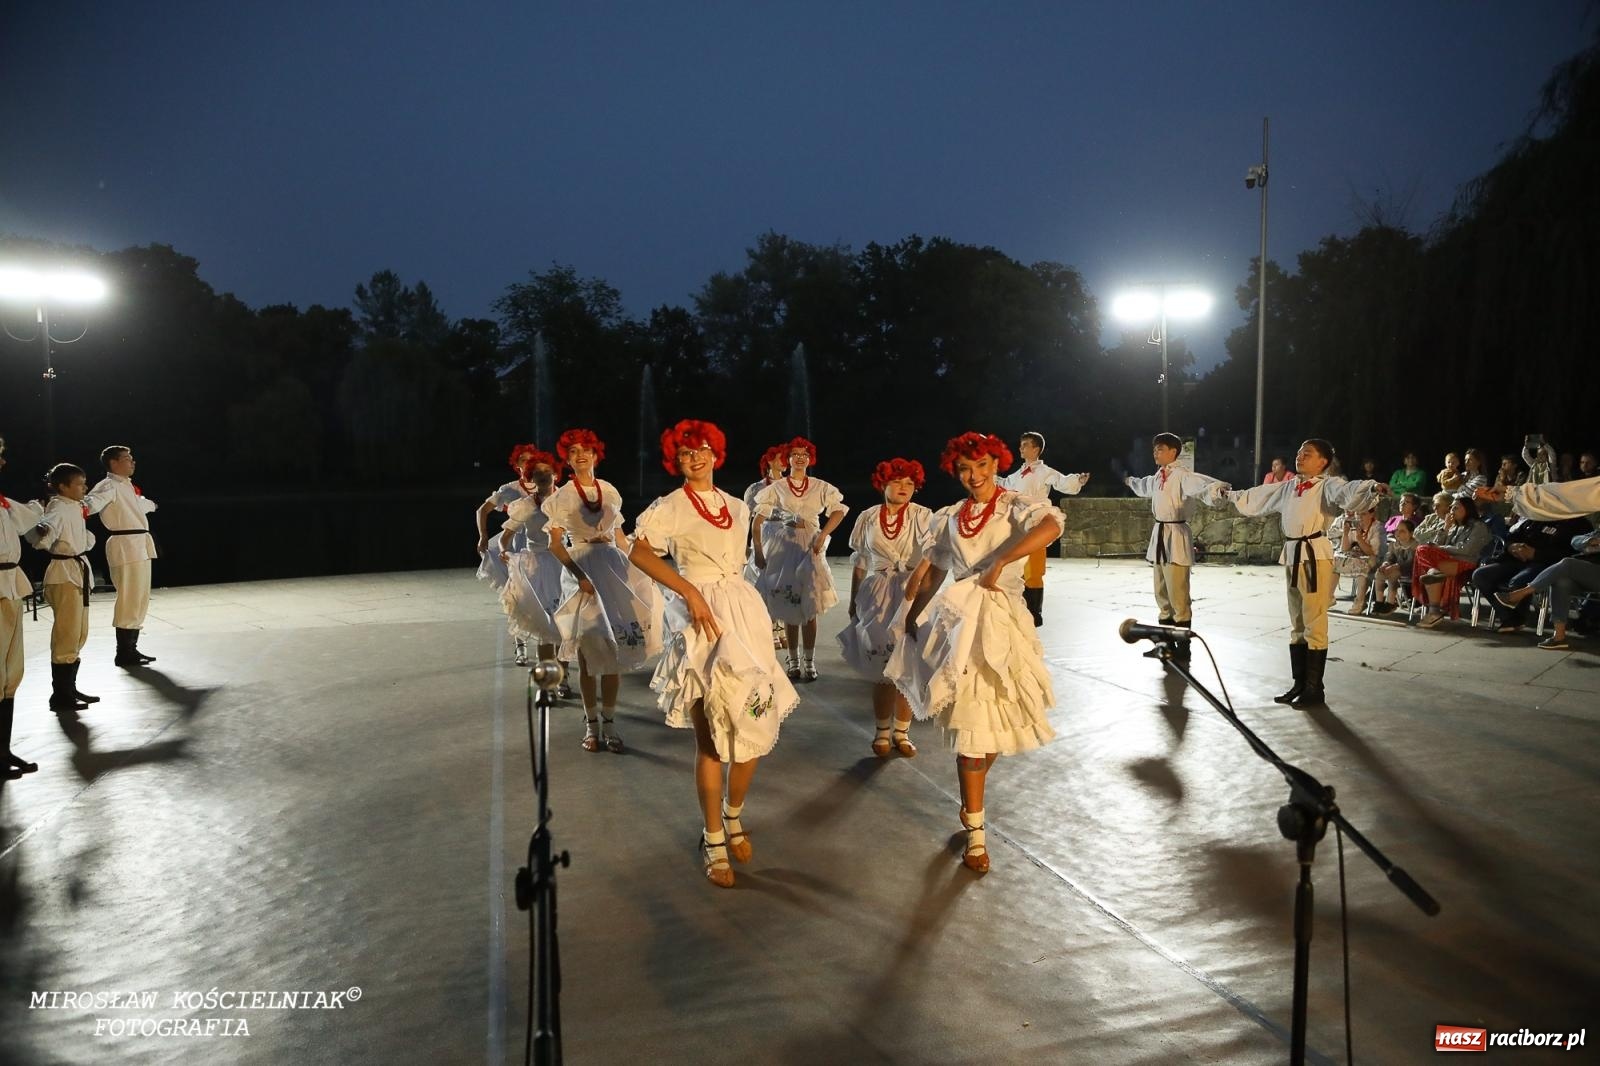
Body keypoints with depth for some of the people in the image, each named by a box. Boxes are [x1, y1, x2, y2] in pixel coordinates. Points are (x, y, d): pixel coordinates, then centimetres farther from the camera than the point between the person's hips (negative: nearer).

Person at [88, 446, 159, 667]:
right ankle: (123, 654, -1)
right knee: (129, 600, -7)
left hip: (141, 545, 10)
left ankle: (131, 649, 22)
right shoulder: (109, 485, -9)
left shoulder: (128, 486, 20)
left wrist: (149, 503, 63)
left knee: (140, 600, 13)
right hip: (125, 546, -10)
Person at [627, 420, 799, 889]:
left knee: (755, 726, 4)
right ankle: (714, 840, 12)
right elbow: (638, 552, -17)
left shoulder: (737, 508, 15)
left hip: (744, 611, 5)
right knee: (711, 736, -2)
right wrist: (690, 592, -22)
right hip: (700, 616, -5)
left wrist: (741, 608, 16)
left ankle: (734, 816, 28)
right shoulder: (670, 507, -3)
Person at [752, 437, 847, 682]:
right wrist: (758, 550, -8)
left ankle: (809, 661, 5)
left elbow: (839, 511, 0)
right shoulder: (776, 488, 4)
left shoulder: (820, 487, 7)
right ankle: (794, 660, 11)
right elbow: (758, 520, 0)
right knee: (789, 608, 1)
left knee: (809, 607, -2)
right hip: (783, 547, 0)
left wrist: (823, 535, -12)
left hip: (810, 548, 0)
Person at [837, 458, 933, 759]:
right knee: (881, 668, 3)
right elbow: (860, 564, 11)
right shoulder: (867, 518, 4)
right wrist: (853, 601, 12)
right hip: (877, 597, 1)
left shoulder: (922, 516, -3)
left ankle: (901, 732, 17)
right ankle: (882, 732, 17)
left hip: (912, 595, -1)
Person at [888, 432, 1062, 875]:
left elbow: (1051, 526, -26)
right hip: (959, 619, 2)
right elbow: (933, 571, 16)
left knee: (995, 723, 7)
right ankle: (975, 832, 6)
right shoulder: (949, 518, 10)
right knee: (970, 727, -3)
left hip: (1003, 619, -2)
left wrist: (997, 564, -26)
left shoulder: (1015, 506, -4)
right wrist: (912, 616, 9)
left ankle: (971, 806, 34)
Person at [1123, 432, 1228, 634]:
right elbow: (1145, 487, 36)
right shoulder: (1158, 476, 13)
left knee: (1177, 594, -9)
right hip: (1159, 534, 9)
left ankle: (1184, 642, -2)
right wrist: (1131, 482, 56)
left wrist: (1216, 489, -54)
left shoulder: (1182, 476, -13)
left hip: (1176, 535, -9)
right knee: (1161, 592, 16)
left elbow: (1201, 484, -33)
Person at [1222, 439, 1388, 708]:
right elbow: (1259, 496, 30)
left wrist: (1373, 487, -45)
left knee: (1315, 625, -4)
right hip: (1291, 555, 8)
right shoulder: (1288, 487, 16)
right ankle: (1299, 684, 26)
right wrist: (1231, 495, 42)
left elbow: (1349, 492, -25)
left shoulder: (1328, 486, -5)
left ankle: (1315, 689, 5)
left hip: (1315, 556, -8)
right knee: (1296, 625, 15)